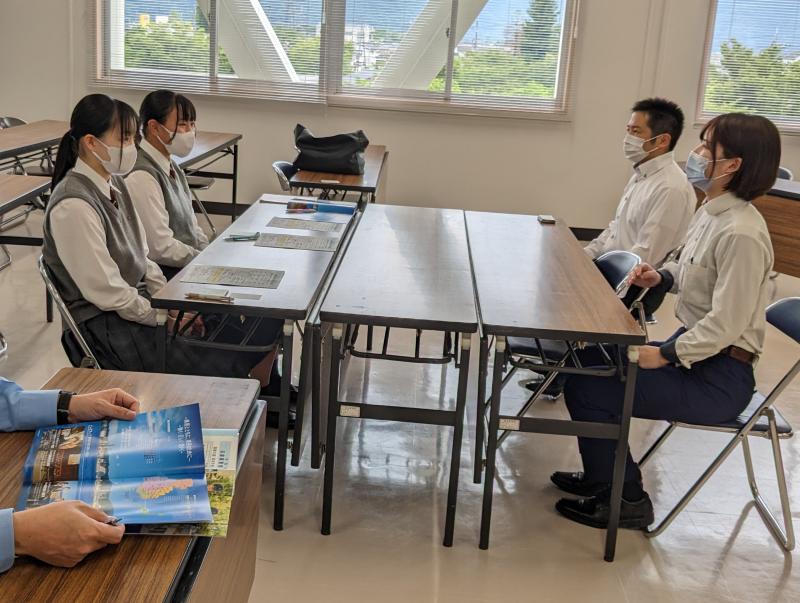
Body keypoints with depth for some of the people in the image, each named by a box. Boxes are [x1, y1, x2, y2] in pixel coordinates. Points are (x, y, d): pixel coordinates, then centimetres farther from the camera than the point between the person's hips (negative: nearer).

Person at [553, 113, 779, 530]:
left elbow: (725, 323, -25)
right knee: (590, 363, 13)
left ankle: (626, 500, 6)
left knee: (585, 390, -12)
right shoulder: (712, 211, 3)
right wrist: (660, 277, 1)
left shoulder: (741, 233, -26)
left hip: (718, 377, -9)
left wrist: (664, 355, -20)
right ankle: (602, 475, 28)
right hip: (692, 348, 9)